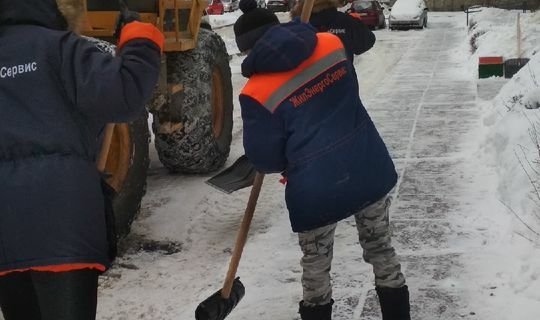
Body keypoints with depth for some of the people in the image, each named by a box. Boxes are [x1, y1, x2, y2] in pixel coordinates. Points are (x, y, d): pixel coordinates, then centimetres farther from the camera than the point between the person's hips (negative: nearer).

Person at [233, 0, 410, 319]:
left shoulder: (257, 92, -10)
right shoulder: (333, 44, 1)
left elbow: (264, 158, -3)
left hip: (316, 190, -4)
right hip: (371, 169, 4)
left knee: (316, 266, 18)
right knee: (381, 248, 23)